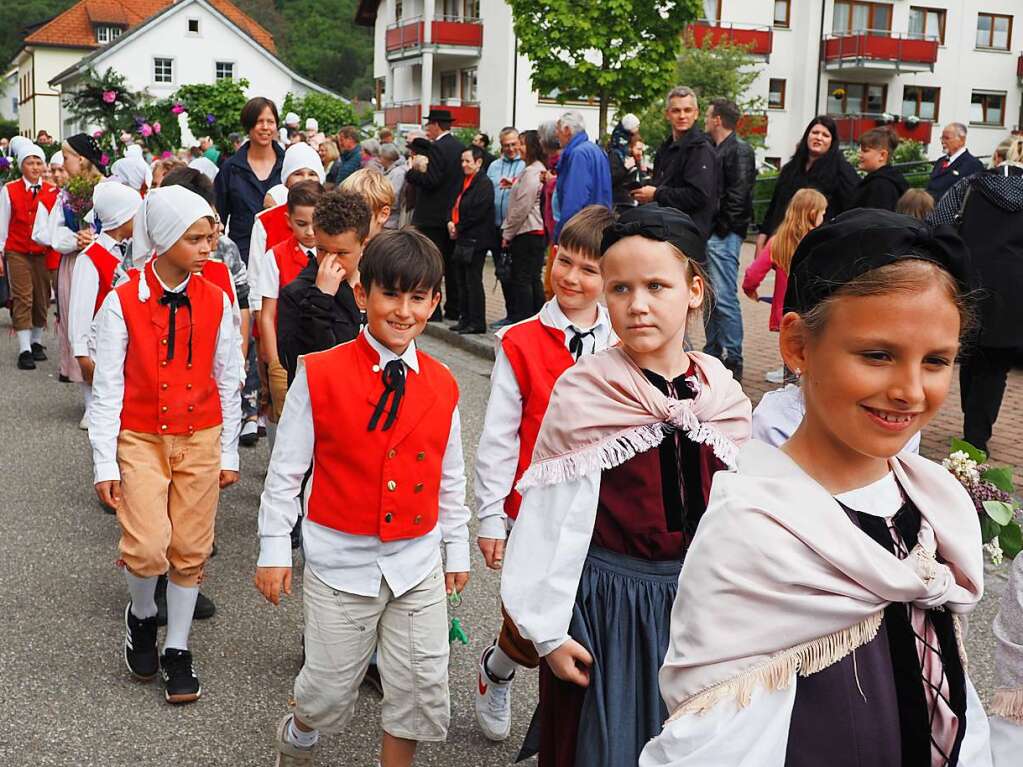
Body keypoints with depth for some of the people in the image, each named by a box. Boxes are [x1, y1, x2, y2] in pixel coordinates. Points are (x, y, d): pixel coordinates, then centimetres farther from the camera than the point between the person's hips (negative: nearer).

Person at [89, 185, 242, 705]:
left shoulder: (216, 301, -1)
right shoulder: (122, 303, -9)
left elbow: (227, 380, 6)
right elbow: (107, 387, -6)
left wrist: (228, 451, 7)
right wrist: (105, 463, -7)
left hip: (200, 439, 2)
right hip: (140, 439, -2)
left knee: (190, 550, 6)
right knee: (148, 548, -13)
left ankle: (177, 649, 24)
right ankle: (142, 614, 21)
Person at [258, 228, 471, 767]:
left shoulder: (442, 386, 0)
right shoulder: (320, 375, -11)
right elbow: (285, 468, -5)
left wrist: (457, 548, 14)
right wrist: (274, 550, -4)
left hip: (418, 563, 3)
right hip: (341, 561, -3)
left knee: (422, 691, 7)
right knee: (329, 690, 9)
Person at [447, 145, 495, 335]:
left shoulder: (484, 184, -12)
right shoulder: (466, 182, 16)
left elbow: (477, 214, -18)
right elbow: (456, 205, 19)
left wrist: (458, 228, -11)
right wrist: (451, 223, 0)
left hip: (476, 240, -9)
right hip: (463, 239, 9)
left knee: (473, 282, -5)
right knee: (461, 281, 12)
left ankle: (477, 323, 1)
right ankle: (465, 319, 20)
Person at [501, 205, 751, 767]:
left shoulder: (722, 393, -3)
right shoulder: (583, 394, -15)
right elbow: (552, 522, -12)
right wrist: (547, 630, -9)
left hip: (697, 601, 4)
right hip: (607, 601, -4)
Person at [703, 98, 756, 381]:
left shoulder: (739, 150, -9)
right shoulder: (714, 149, 19)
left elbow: (738, 195, -16)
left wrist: (723, 228, -13)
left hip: (725, 236, -9)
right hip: (710, 234, 9)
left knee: (724, 298, -9)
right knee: (710, 298, 13)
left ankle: (732, 360, -5)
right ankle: (713, 353, 22)